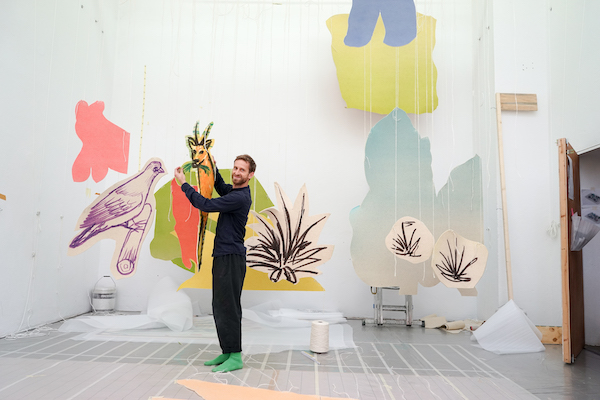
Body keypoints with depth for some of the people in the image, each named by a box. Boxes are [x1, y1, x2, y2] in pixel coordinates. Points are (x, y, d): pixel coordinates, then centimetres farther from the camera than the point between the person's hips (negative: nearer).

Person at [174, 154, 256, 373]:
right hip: (222, 256, 10)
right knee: (220, 307, 13)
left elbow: (205, 204, -18)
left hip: (231, 258, -10)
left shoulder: (240, 197, -18)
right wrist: (213, 168, 22)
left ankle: (235, 357, 1)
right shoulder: (233, 191, 13)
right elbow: (221, 188, 37)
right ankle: (227, 352, 21)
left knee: (228, 306, -6)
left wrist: (183, 184, -7)